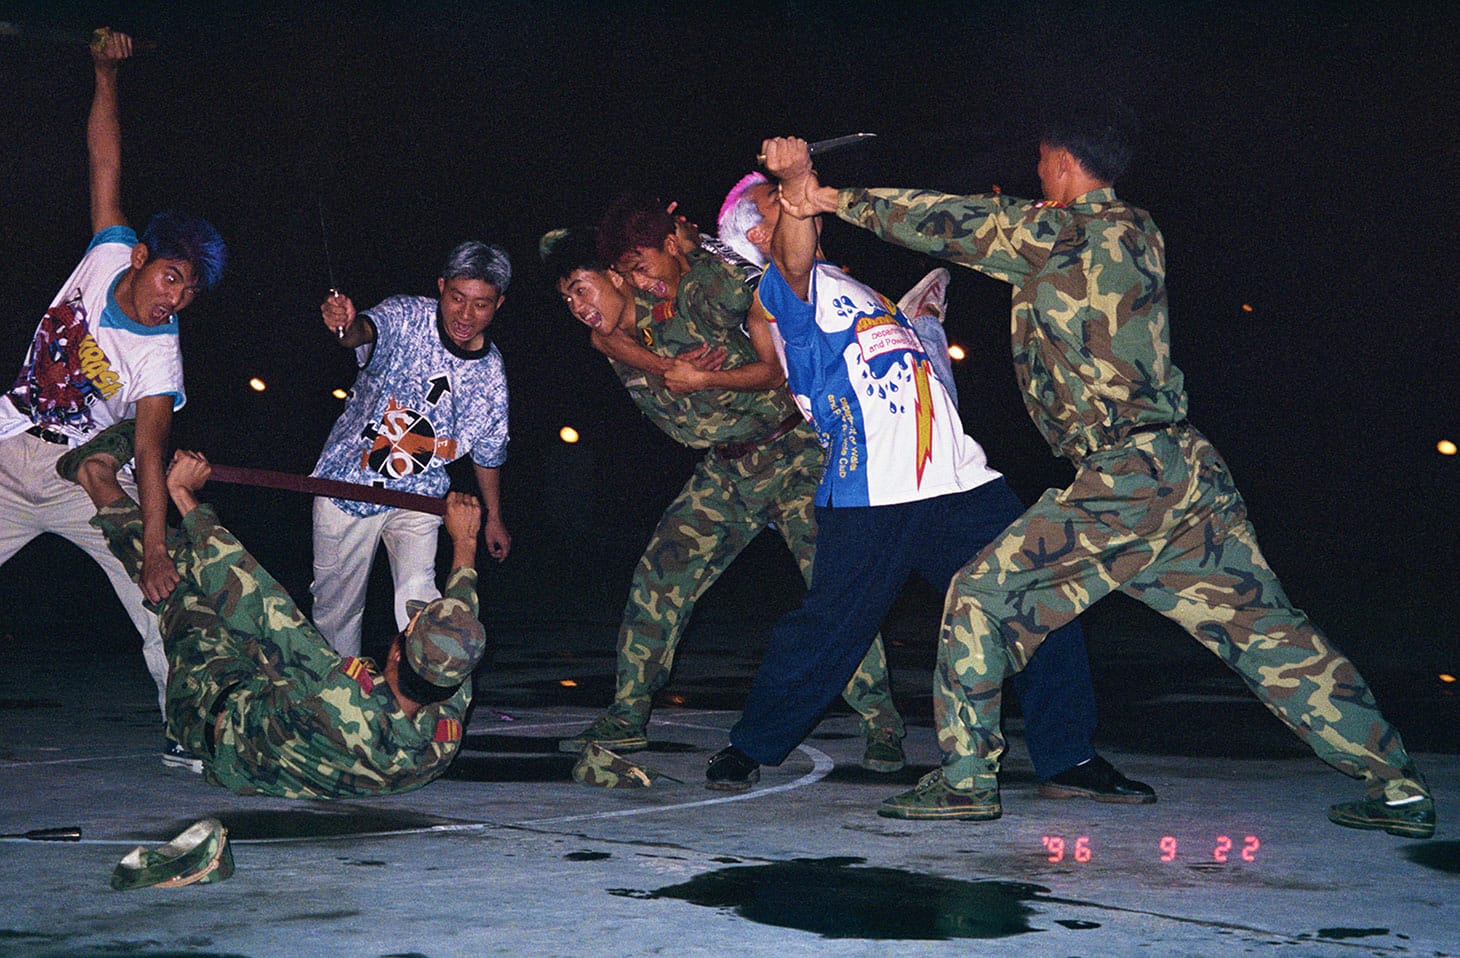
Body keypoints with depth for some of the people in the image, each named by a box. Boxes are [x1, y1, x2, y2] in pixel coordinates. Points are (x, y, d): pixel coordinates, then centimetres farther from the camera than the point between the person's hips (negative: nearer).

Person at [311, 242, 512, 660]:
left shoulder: (491, 373, -5)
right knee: (336, 604, 11)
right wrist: (345, 326, -64)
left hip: (418, 497, 1)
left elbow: (488, 452, 10)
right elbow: (369, 331, -39)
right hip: (348, 481, -1)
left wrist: (492, 518, 19)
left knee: (419, 600, -19)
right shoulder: (406, 316, -15)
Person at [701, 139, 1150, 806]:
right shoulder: (783, 290, 4)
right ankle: (750, 748, 16)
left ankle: (1068, 758, 8)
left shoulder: (849, 288, 29)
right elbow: (794, 255, -21)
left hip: (963, 482, 7)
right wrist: (796, 176, -37)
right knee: (825, 633, -6)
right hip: (870, 498, -7)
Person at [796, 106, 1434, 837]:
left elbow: (942, 222, 3)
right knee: (1264, 628, 10)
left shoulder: (1051, 232, -3)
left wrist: (841, 199, 15)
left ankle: (966, 778, 4)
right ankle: (1399, 786, 9)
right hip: (1188, 468, 8)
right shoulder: (1137, 233, 17)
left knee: (982, 597, 3)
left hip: (1124, 479, -8)